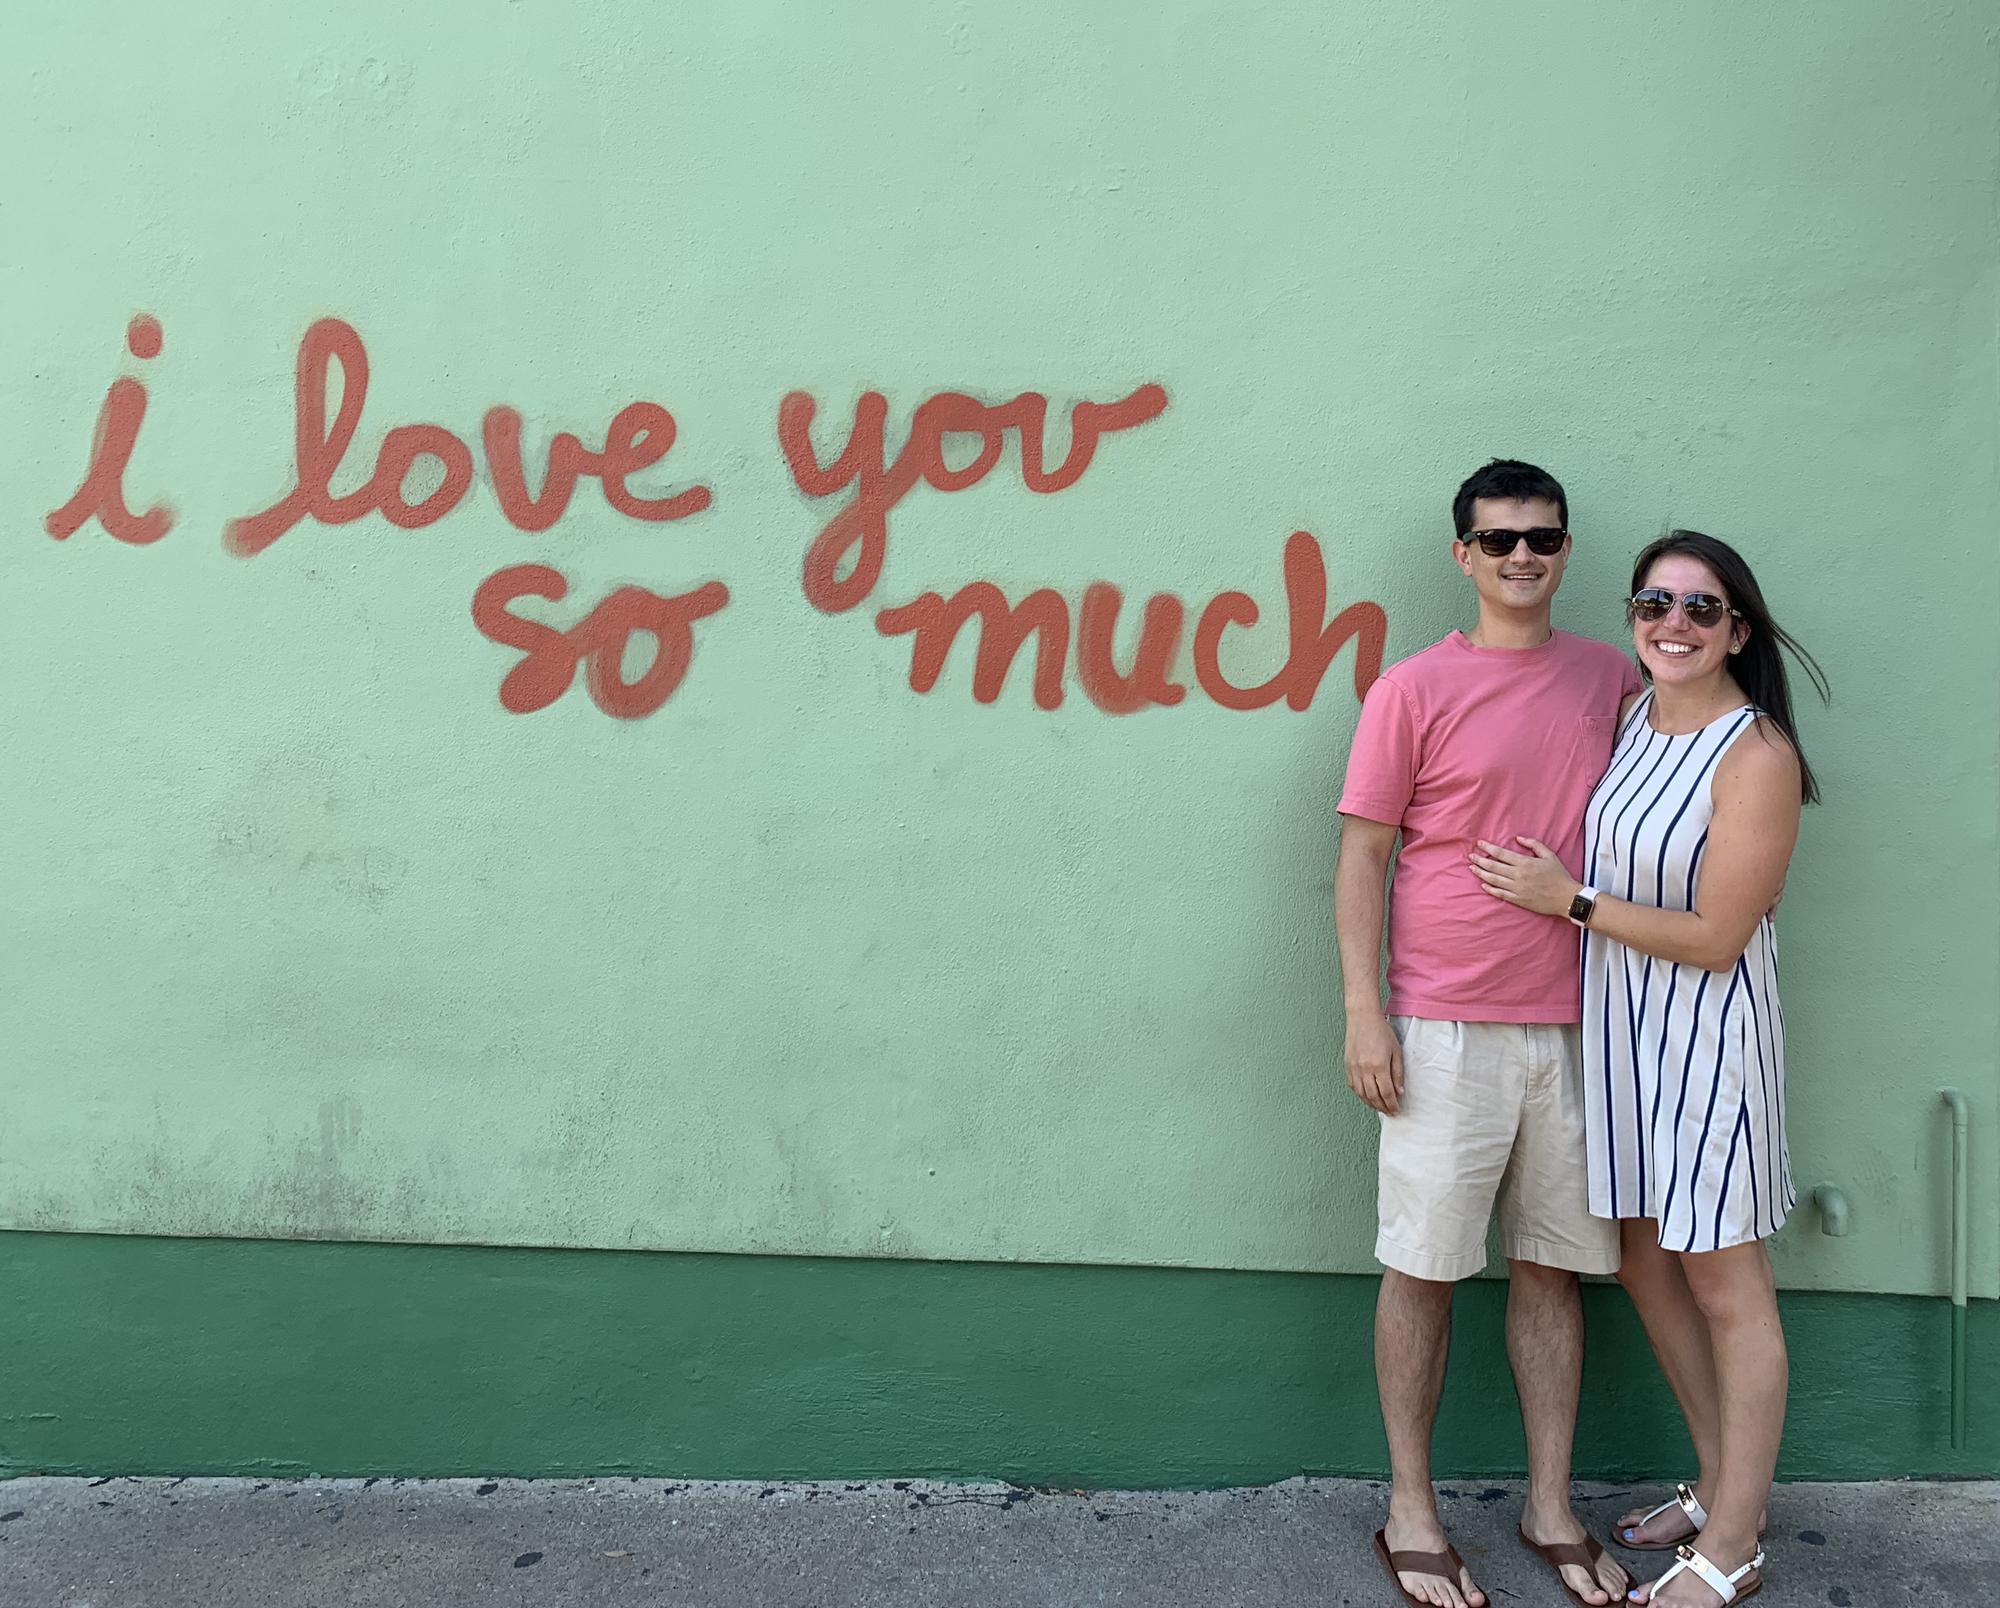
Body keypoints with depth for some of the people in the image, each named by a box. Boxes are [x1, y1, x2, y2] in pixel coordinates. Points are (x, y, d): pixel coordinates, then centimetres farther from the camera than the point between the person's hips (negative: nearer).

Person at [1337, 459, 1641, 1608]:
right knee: (1423, 1266, 4)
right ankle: (1411, 1512, 19)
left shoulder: (1609, 677, 9)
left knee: (1553, 1266, 12)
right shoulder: (1416, 689, -3)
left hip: (1572, 1027, 4)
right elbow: (1363, 857, -3)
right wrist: (1366, 1014, -9)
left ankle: (1552, 1510, 26)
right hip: (1445, 1030, -4)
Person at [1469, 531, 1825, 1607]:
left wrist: (1572, 902, -12)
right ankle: (1719, 1488, 36)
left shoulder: (1757, 755, -17)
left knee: (1723, 1282, 4)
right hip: (1619, 1026, 8)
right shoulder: (1633, 717, 5)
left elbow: (1717, 937, -19)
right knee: (1643, 1260, 16)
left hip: (1707, 1034, -8)